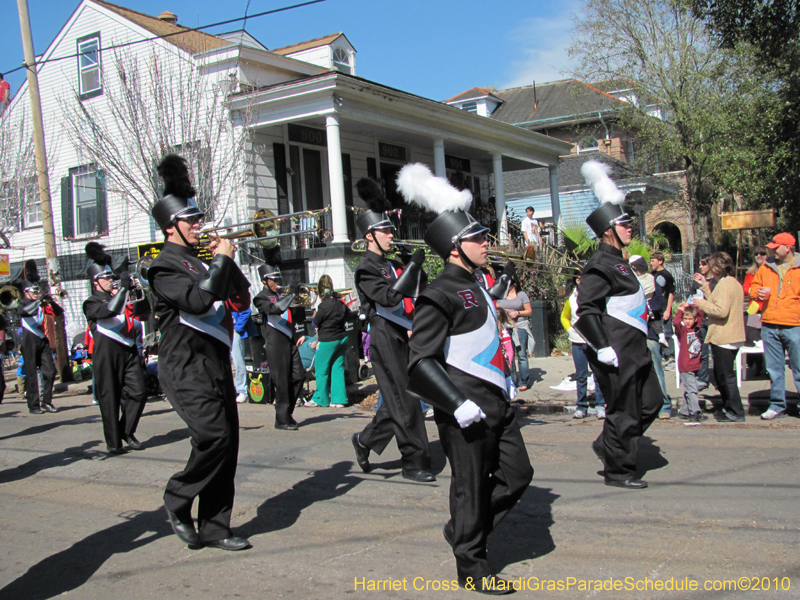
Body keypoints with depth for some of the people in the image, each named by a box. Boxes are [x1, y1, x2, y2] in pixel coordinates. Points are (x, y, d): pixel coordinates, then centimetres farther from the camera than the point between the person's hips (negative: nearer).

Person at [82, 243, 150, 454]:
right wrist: (124, 288, -21)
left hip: (129, 351, 5)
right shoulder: (92, 303, 0)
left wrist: (142, 293, 0)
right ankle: (113, 441, 8)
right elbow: (109, 310, -21)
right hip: (106, 354, -5)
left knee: (138, 392, -2)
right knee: (110, 399, -1)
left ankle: (127, 431, 15)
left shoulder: (122, 298, 20)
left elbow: (142, 313, 15)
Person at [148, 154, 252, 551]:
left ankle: (214, 528, 13)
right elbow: (198, 299, -23)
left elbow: (241, 300, 17)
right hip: (187, 366, -8)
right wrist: (221, 258, -12)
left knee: (226, 444, 5)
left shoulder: (202, 263, 20)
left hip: (216, 364, 8)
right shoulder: (166, 266, -6)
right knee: (214, 436, -20)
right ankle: (177, 500, 5)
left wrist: (228, 261, 4)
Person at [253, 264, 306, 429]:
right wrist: (292, 293, -20)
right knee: (281, 381, -7)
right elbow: (276, 309, -22)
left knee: (299, 376, 4)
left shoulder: (280, 296, 23)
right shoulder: (261, 298, -2)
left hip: (289, 341, 8)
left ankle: (287, 413, 17)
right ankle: (282, 419, 1)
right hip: (276, 342, -8)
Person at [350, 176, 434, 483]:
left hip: (403, 337, 8)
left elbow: (415, 296, 23)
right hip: (385, 339, -8)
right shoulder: (366, 269, -10)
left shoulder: (394, 265, 16)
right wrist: (413, 265, -22)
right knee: (405, 401, -6)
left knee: (397, 400, 14)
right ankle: (414, 462, 1)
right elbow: (389, 296, -24)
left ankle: (365, 440, 29)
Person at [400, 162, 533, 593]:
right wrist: (458, 404, -24)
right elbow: (421, 360, -20)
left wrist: (505, 381, 21)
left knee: (517, 473, 12)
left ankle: (463, 529, 28)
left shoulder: (475, 286, 14)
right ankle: (471, 566, 19)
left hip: (494, 401, 9)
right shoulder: (441, 295, -16)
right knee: (471, 485, 3)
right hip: (464, 409, -9)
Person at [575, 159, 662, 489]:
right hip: (616, 351, -10)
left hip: (633, 349, 10)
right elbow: (587, 309, -21)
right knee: (623, 410, -1)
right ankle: (618, 471, 13)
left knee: (651, 403, 15)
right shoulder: (600, 264, -15)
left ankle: (607, 444, 27)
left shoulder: (617, 261, 16)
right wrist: (602, 347, -25)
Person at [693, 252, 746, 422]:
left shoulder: (724, 284, -16)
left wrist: (702, 304, -13)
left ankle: (736, 413, 1)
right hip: (733, 336, 10)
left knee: (725, 376, -4)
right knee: (721, 375, 18)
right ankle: (729, 408, 24)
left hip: (723, 337, -10)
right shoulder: (734, 283, 15)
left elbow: (721, 310, -26)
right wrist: (705, 286, 21)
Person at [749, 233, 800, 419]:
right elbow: (753, 287, 18)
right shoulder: (766, 267, 11)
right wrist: (758, 292, -2)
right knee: (774, 369, 10)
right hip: (769, 326, 4)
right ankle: (777, 405, 19)